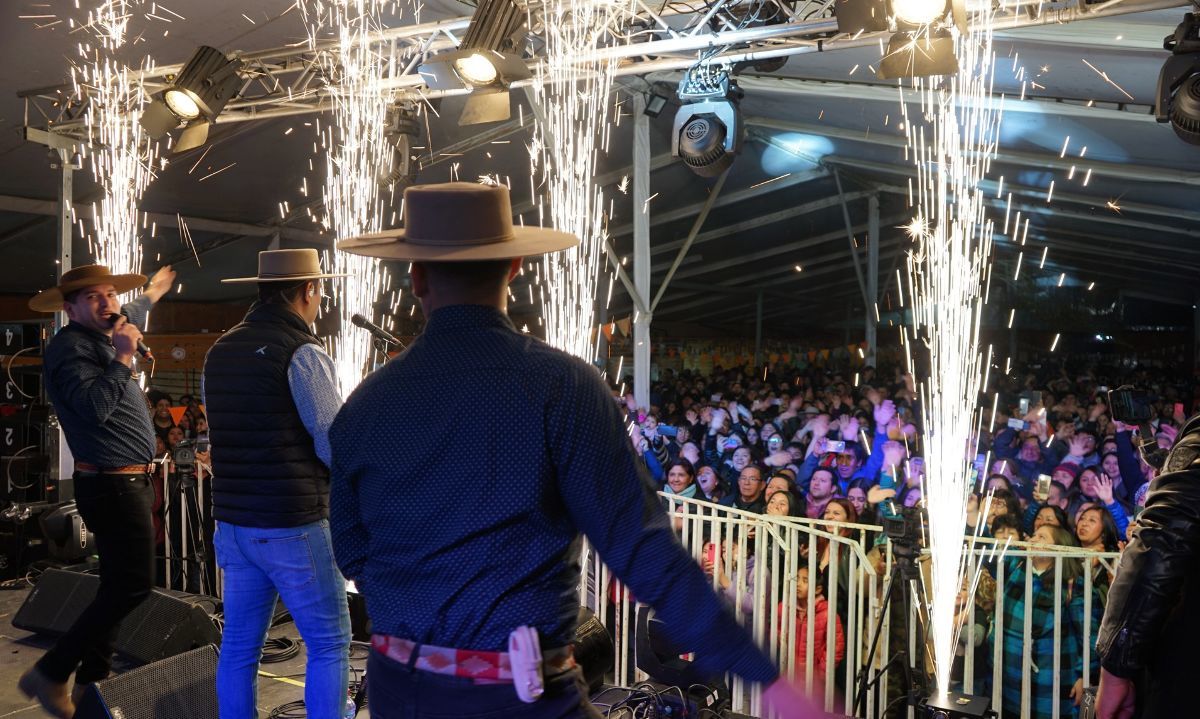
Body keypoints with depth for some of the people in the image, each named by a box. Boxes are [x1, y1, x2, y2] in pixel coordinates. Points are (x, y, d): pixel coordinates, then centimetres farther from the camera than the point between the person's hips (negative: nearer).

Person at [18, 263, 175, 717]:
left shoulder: (102, 339, 15)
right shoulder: (70, 346, -14)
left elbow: (127, 321, 41)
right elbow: (95, 406, -30)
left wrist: (151, 295, 54)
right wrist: (123, 357, -25)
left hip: (126, 482, 11)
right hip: (112, 485, -11)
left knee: (119, 585, 16)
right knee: (133, 586, -11)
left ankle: (92, 679, 25)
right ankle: (49, 674, 0)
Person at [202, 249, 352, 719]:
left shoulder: (220, 351, 9)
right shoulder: (302, 353, -14)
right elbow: (338, 449, -15)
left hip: (233, 521, 7)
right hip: (293, 525, -7)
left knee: (239, 645, 14)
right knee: (328, 644, 5)